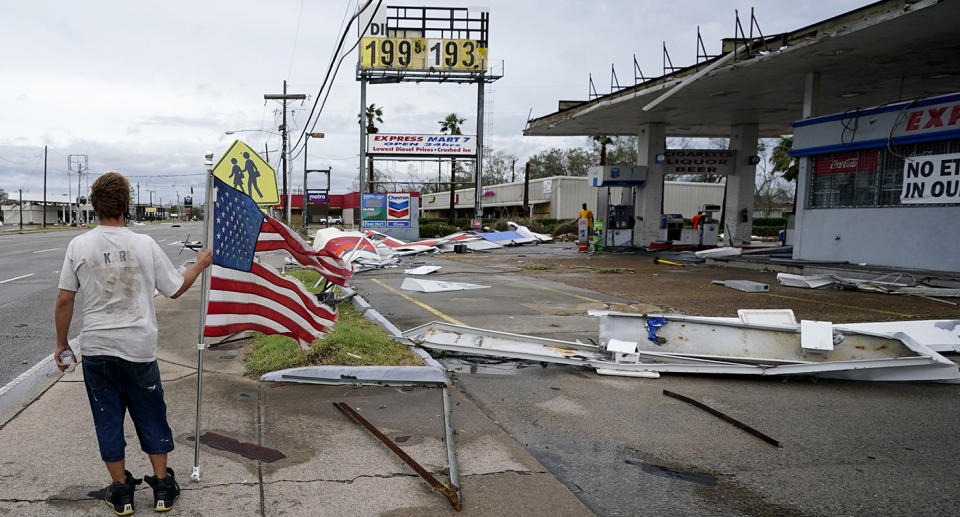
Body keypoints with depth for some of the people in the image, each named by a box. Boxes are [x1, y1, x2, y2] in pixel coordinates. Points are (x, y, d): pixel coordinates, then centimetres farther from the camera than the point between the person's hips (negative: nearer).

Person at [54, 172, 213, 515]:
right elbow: (176, 289, 1)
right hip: (138, 348, 0)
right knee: (151, 416, 13)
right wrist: (199, 265, 18)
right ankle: (162, 487, 22)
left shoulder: (79, 246, -5)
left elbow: (64, 300, -3)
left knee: (108, 419, 13)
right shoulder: (144, 244, -7)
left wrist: (61, 343, 9)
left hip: (96, 349, 1)